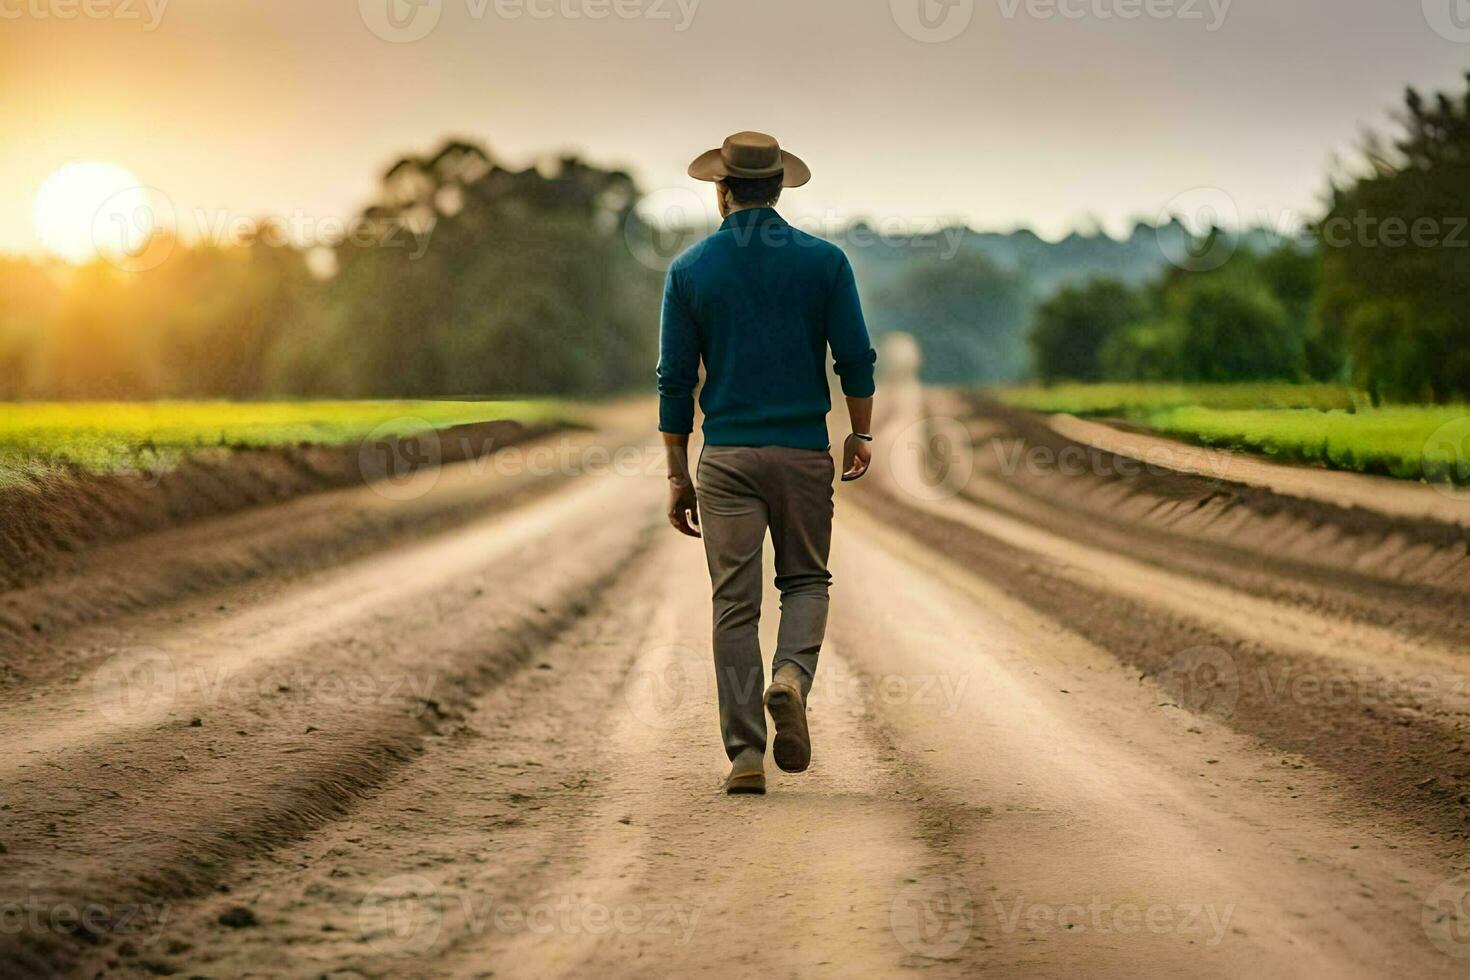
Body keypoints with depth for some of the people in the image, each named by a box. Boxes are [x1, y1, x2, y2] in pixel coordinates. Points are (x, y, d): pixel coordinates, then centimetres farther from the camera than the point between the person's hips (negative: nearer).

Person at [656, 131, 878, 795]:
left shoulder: (690, 269, 1)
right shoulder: (824, 261, 1)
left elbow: (675, 379, 0)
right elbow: (855, 358, -1)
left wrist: (677, 474, 6)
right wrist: (861, 434, 14)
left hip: (726, 454, 0)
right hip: (803, 449, 0)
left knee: (735, 604, 4)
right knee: (806, 579, 17)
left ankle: (746, 754, 0)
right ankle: (792, 676, -13)